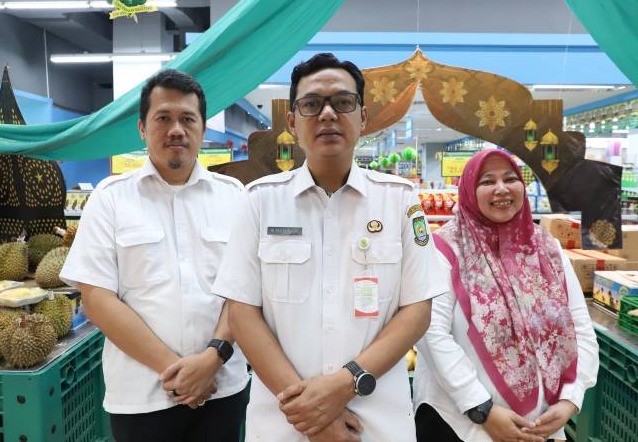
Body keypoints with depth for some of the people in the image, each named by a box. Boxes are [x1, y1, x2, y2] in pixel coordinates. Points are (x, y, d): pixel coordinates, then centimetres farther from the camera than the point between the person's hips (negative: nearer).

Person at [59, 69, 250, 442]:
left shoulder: (234, 195, 2)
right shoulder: (111, 197, -2)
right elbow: (97, 298, -6)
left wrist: (212, 357, -13)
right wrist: (170, 366, -12)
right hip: (141, 395, -1)